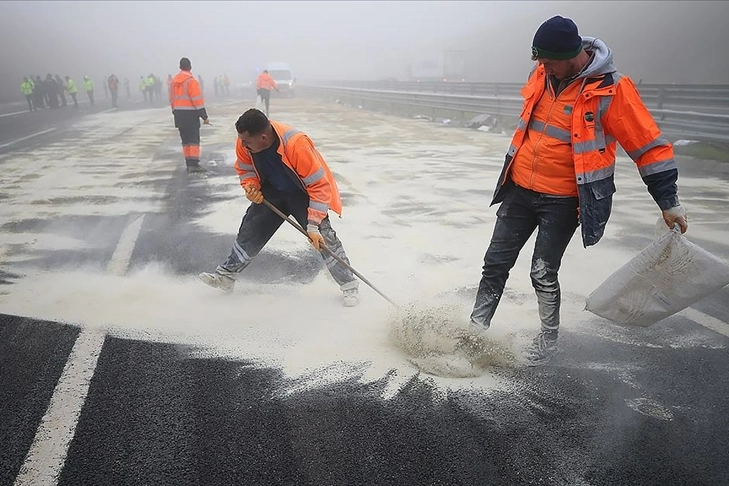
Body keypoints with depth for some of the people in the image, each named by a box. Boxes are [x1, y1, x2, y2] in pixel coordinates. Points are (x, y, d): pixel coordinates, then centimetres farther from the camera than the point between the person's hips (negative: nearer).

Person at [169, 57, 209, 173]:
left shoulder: (174, 81, 11)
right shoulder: (191, 80, -12)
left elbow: (172, 99, 14)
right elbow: (197, 100, -15)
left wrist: (175, 113, 20)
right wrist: (204, 116, -12)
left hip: (179, 115, 7)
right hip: (190, 114, -7)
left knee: (185, 139, 12)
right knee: (194, 139, -6)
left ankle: (189, 163, 13)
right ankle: (194, 164, -13)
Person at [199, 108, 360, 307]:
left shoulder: (296, 144, -38)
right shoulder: (244, 142, -20)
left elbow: (319, 186, -32)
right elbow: (245, 168, 3)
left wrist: (313, 225, -33)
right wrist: (250, 186, -19)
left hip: (303, 192, -5)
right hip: (273, 191, 6)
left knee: (323, 236, -17)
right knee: (250, 230, 5)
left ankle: (349, 285, -3)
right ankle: (227, 275, 22)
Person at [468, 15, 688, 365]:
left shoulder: (610, 89, -16)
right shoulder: (542, 73, 0)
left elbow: (650, 145, -10)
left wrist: (669, 202, -9)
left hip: (563, 201, -5)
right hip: (519, 189, 6)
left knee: (543, 274, -1)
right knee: (496, 263, 8)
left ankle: (549, 338, 23)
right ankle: (477, 326, 22)